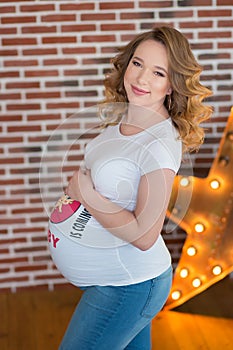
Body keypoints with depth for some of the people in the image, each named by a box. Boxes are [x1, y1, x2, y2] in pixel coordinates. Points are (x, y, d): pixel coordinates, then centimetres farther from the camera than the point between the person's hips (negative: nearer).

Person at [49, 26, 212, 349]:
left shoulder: (161, 144, -25)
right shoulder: (121, 117, 1)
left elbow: (144, 235, -26)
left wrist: (85, 193, -21)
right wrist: (78, 186, -3)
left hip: (128, 287, -8)